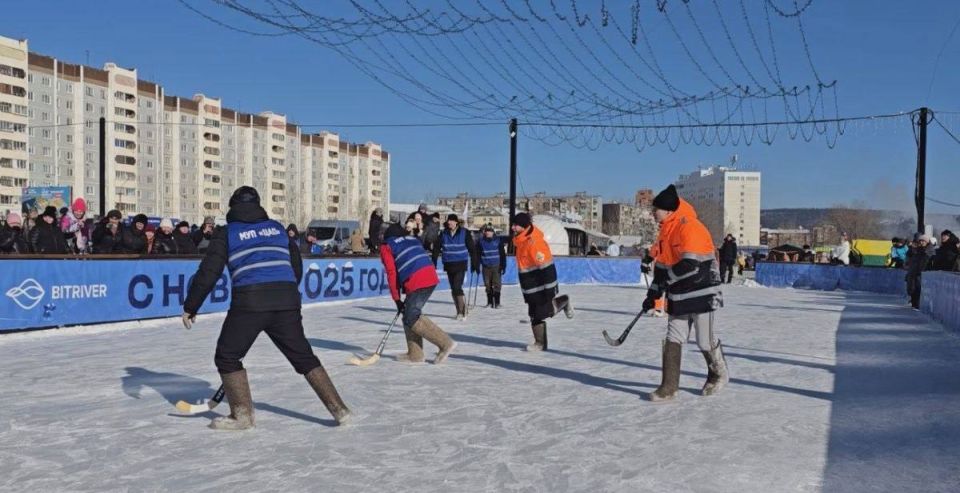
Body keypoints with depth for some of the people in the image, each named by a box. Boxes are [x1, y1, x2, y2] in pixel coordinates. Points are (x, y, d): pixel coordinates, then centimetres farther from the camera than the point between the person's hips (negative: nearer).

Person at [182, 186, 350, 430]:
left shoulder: (226, 233, 11)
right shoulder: (277, 228, 22)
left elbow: (209, 272, 4)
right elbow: (297, 267, 23)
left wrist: (190, 307, 12)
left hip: (249, 302, -4)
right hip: (286, 299, 4)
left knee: (227, 357, 15)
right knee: (303, 355, 14)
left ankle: (242, 415, 11)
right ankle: (338, 408, 11)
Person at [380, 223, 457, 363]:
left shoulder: (386, 247, 12)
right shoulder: (413, 240, 29)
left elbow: (392, 274, 5)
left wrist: (397, 299, 10)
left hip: (417, 283, -7)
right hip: (432, 277, 7)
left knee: (411, 318, -1)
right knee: (410, 314, 17)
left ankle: (445, 343, -6)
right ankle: (415, 354, 17)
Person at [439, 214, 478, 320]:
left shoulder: (464, 233, -5)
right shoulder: (444, 234, 3)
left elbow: (472, 249, -2)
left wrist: (475, 264, -4)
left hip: (461, 264, -4)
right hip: (449, 265, 4)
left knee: (457, 288, -15)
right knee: (453, 289, 8)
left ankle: (462, 311, -5)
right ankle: (460, 312, 18)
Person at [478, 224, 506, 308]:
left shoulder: (498, 240, -1)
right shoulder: (481, 241, 3)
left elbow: (503, 254, 0)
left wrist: (503, 266, -4)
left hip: (496, 266, -2)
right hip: (486, 267, 2)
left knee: (497, 284, -5)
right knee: (488, 285, 7)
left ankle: (497, 302, 2)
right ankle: (489, 302, 16)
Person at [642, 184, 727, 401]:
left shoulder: (690, 227, -19)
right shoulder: (665, 231, 10)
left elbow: (690, 264, -26)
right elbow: (662, 265, 17)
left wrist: (667, 277, -12)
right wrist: (653, 293, 14)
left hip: (701, 294, -8)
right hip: (678, 296, 8)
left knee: (705, 341, 5)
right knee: (673, 340, 4)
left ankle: (718, 375, 30)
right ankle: (669, 387, 7)